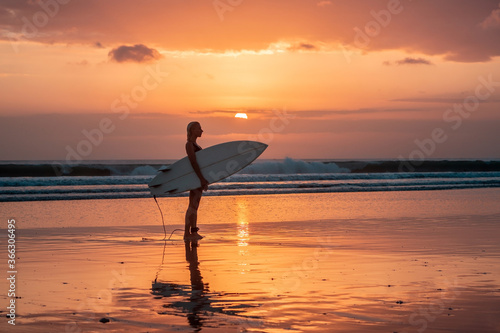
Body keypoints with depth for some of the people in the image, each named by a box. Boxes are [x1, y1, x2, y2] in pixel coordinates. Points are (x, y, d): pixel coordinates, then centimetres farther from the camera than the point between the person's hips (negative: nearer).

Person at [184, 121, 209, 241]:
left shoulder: (194, 144, 18)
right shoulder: (189, 144, -13)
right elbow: (193, 162, -22)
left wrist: (203, 179, 18)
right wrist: (201, 178, -27)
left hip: (198, 178, 10)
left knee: (195, 205, 11)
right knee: (192, 205, -10)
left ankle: (194, 232, 14)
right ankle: (187, 233, -11)